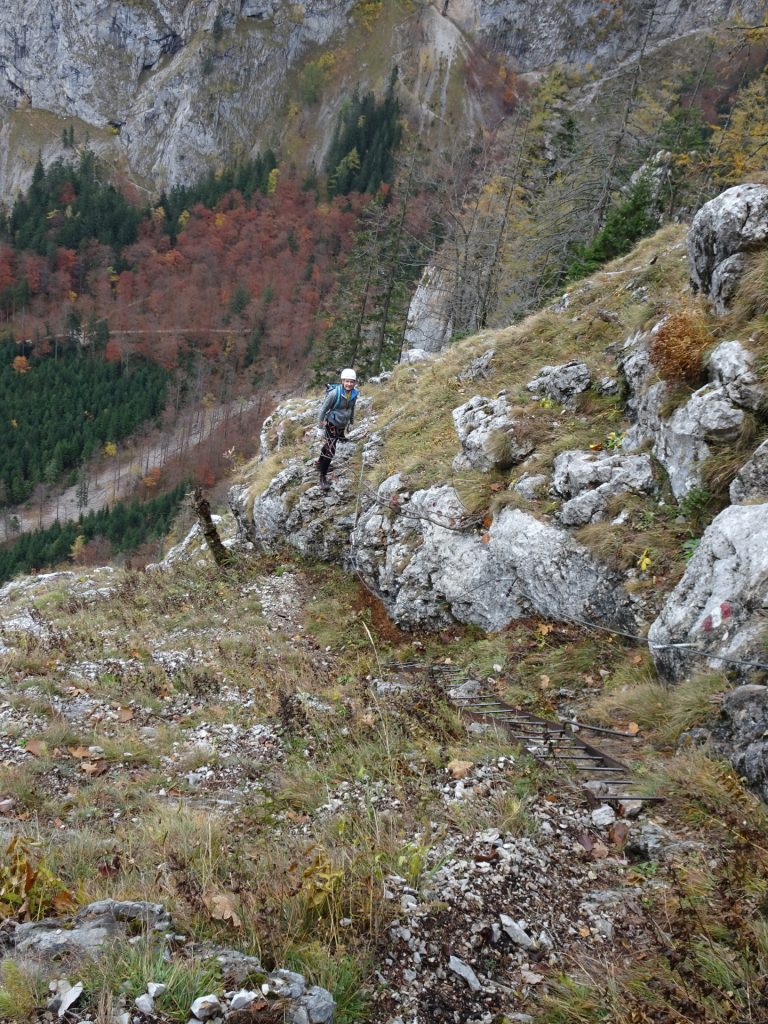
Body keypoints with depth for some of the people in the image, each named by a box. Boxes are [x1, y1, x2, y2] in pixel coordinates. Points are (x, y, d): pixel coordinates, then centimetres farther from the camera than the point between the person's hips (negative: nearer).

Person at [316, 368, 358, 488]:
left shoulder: (354, 393, -7)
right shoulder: (335, 393, -26)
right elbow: (324, 407, -14)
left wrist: (351, 421, 20)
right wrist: (320, 421, -8)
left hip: (342, 425, 6)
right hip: (332, 424, -6)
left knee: (328, 446, 22)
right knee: (330, 450, -12)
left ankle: (320, 463, 44)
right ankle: (323, 476, -4)